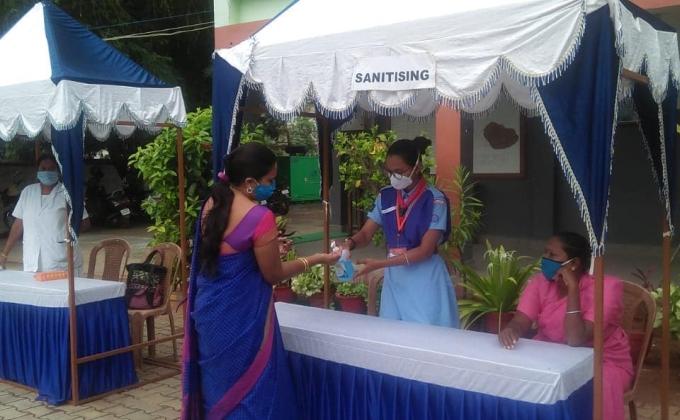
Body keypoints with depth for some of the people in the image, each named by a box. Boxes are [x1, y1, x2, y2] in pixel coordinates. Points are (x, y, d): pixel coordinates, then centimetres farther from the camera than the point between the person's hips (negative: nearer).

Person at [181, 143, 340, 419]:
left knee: (219, 384, 20)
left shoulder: (212, 204, 3)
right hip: (241, 316, -8)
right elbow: (273, 275, -11)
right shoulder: (259, 216, -20)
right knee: (248, 389, 7)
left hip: (208, 309, 8)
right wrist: (316, 260, 0)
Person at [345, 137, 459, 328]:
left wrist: (379, 264, -23)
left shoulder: (434, 199, -14)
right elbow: (366, 234, 6)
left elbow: (425, 250, -18)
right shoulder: (385, 196, 3)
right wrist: (350, 242, -18)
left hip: (425, 280, -5)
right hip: (394, 278, 5)